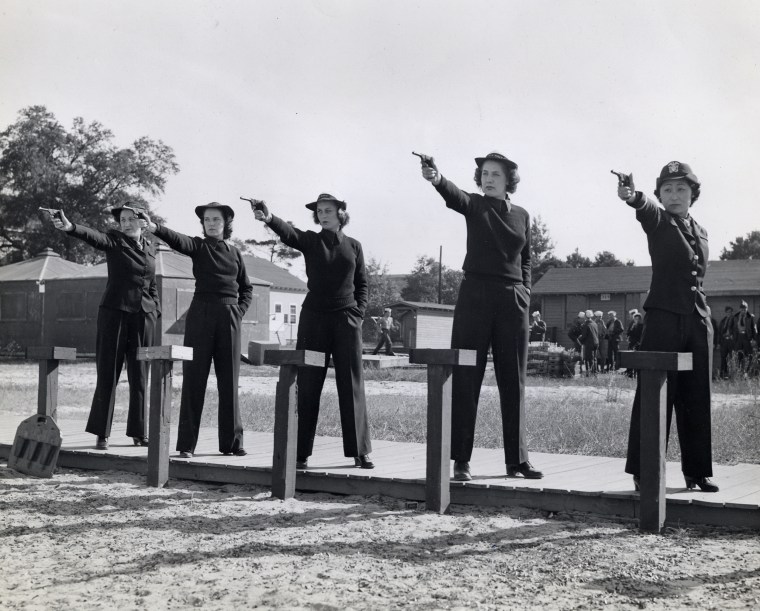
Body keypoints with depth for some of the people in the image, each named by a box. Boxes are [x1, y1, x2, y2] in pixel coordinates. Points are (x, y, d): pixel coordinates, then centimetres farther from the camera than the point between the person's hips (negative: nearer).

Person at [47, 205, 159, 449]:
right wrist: (70, 227, -42)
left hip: (144, 315, 4)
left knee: (139, 375, 7)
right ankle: (102, 433, 7)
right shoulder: (114, 240, -3)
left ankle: (138, 432, 16)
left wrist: (156, 310, 11)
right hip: (114, 312, -4)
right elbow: (93, 236, -23)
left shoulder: (150, 247, 11)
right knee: (108, 373, -1)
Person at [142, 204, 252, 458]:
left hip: (229, 316, 3)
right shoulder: (198, 246, 3)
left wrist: (239, 311, 3)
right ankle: (186, 444, 0)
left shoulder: (235, 253, 12)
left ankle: (232, 442, 14)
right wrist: (155, 228, -37)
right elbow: (178, 240, -18)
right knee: (194, 378, -3)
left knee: (229, 380, 7)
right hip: (201, 313, -3)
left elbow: (247, 287, 19)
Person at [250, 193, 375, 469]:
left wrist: (358, 313, -1)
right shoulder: (310, 241, 3)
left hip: (347, 320, 1)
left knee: (352, 386, 2)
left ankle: (359, 452, 8)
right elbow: (288, 232, -18)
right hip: (313, 317, -1)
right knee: (308, 386, 0)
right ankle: (301, 453, 5)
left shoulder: (353, 245, 8)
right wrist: (269, 218, -38)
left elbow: (362, 284, 13)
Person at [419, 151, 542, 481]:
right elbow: (454, 195, -20)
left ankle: (517, 460, 15)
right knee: (466, 378, -4)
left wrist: (524, 291, 6)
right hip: (475, 295, -3)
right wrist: (436, 178, -41)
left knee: (513, 381, 7)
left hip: (513, 300, 3)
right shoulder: (474, 205, 2)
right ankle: (461, 460, 0)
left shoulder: (521, 215, 12)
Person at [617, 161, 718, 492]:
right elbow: (646, 208, -23)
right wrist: (632, 197, -46)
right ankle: (643, 471, -2)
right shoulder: (657, 220, 1)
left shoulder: (701, 232, 18)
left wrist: (702, 314, 12)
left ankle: (697, 472, 16)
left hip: (698, 319, 6)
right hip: (663, 317, -5)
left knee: (697, 399, 7)